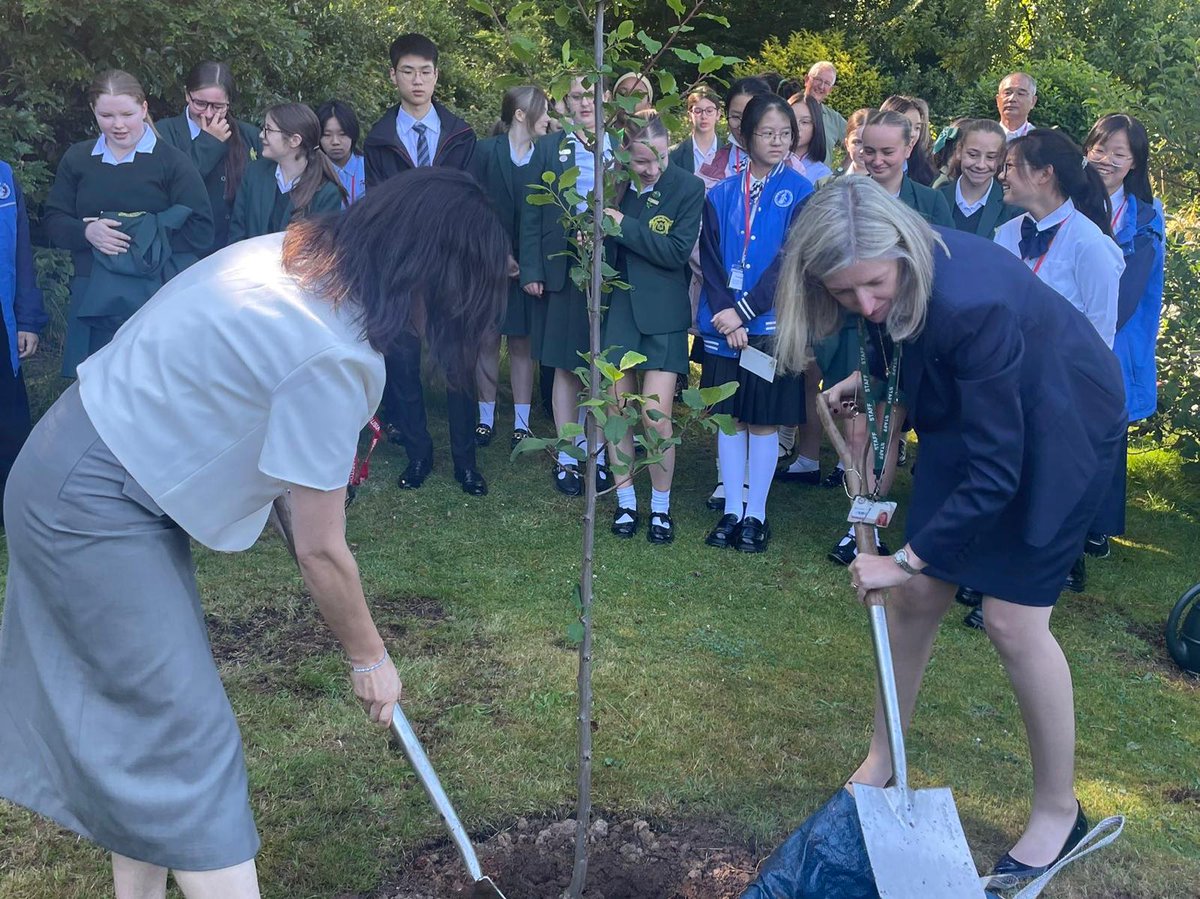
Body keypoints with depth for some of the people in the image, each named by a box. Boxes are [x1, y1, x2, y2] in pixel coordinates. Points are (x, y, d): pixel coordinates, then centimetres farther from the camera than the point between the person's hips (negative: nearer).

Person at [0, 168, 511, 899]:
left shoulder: (299, 253, -2)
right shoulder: (333, 354, -27)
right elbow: (321, 550, -17)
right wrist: (369, 658, -3)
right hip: (90, 507, -9)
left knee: (145, 718, 17)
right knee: (192, 746, -4)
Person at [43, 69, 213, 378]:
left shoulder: (172, 161, 0)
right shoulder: (77, 159, 11)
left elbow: (200, 231, -8)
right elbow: (53, 223, 11)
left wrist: (141, 237, -16)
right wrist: (86, 232, -11)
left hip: (160, 298, -3)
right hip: (95, 301, 3)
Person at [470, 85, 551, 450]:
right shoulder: (485, 152, -3)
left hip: (527, 264, 1)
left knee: (522, 342, 6)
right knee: (488, 340, 5)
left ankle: (522, 422, 13)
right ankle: (486, 418, 17)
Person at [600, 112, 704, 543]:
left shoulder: (688, 188, -7)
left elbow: (677, 252, -15)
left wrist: (625, 226, -19)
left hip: (660, 315, -3)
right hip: (614, 308, 3)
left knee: (655, 417, -6)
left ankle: (661, 508, 14)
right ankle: (625, 503, 24)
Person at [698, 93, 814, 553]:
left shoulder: (799, 192, -1)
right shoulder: (721, 194, 7)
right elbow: (709, 260, 1)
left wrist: (744, 311, -15)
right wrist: (725, 313, -13)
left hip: (770, 324, -2)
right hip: (723, 324, 3)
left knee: (764, 420, 4)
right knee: (729, 416, 8)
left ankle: (756, 514, 16)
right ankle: (731, 509, 19)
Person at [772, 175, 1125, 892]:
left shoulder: (969, 301, -39)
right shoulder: (896, 280, -17)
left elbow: (995, 472, -33)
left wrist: (906, 558, -27)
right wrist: (872, 383, -3)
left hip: (1061, 427, -7)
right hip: (972, 411, 7)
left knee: (1014, 618, -7)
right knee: (916, 595, 5)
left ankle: (1059, 811, 14)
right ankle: (883, 760, 24)